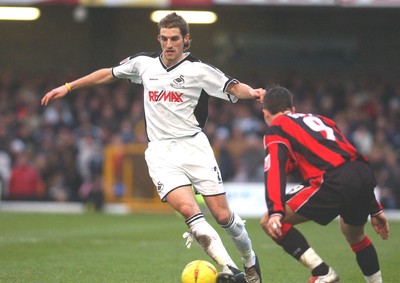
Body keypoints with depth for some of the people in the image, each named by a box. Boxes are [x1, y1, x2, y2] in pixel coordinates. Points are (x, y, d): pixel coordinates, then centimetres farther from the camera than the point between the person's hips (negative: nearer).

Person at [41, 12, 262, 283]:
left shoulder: (199, 69, -3)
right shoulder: (144, 63, 8)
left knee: (223, 215, -3)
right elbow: (109, 74, 22)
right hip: (161, 152, 1)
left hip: (194, 146, -1)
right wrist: (68, 87, 23)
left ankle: (250, 261, 25)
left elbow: (233, 87, -9)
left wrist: (251, 92, -32)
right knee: (188, 209, -23)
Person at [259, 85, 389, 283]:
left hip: (334, 182, -7)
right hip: (364, 173, 7)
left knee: (269, 223, 1)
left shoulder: (276, 129, 15)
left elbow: (275, 170, -5)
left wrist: (275, 212, -17)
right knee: (354, 234, 36)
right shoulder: (319, 119, 34)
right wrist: (374, 208, 37)